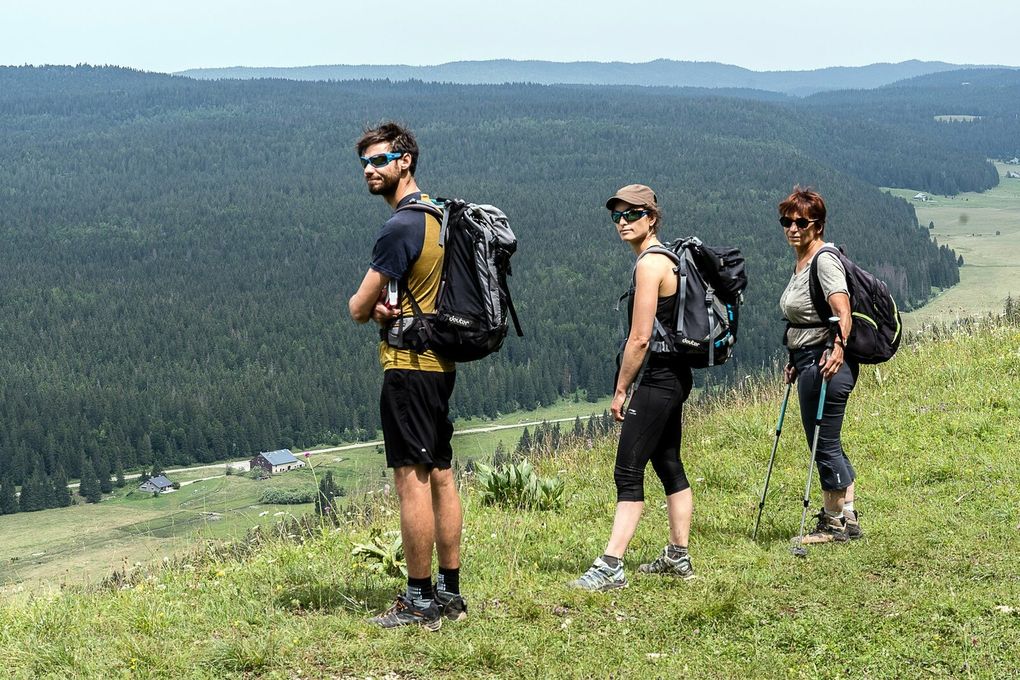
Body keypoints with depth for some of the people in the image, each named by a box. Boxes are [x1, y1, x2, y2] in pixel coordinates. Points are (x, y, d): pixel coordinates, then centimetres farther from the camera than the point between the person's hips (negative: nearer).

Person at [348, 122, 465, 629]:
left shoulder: (401, 227, -16)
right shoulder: (437, 217, 14)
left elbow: (359, 308, -13)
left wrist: (372, 306, 9)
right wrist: (387, 307, -2)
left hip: (409, 364, -10)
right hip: (441, 362, 10)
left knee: (412, 479, -6)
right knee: (440, 476, 12)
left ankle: (419, 602, -4)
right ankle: (450, 593, 17)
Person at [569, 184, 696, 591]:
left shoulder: (649, 264, -16)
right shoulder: (664, 259, 15)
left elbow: (640, 338, -19)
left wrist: (620, 390, -11)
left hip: (658, 379, -10)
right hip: (675, 376, 10)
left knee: (628, 471, -12)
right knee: (668, 464, 16)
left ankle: (611, 568, -15)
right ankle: (679, 557, 24)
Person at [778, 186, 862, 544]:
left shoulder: (825, 260, -15)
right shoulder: (801, 261, 15)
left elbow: (843, 313, -28)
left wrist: (836, 348, -44)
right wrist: (795, 363, 29)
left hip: (825, 363, -10)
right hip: (808, 362, 10)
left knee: (824, 445, -2)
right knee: (827, 446, 15)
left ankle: (834, 524, 9)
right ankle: (848, 518, 23)